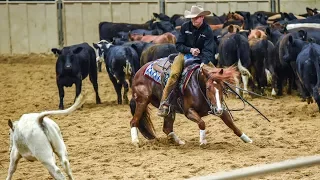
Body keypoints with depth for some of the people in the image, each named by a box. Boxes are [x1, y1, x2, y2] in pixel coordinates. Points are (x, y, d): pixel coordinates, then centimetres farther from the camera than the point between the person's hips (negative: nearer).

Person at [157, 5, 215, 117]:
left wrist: (204, 63, -34)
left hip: (201, 57, 1)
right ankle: (164, 103, -26)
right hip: (185, 54, -1)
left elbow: (208, 50, -16)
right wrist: (190, 50, -20)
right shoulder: (185, 27, -6)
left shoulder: (208, 31, -8)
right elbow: (178, 45, -2)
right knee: (174, 74, -28)